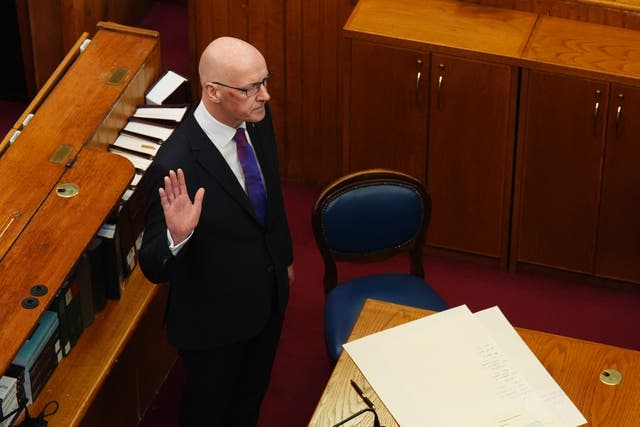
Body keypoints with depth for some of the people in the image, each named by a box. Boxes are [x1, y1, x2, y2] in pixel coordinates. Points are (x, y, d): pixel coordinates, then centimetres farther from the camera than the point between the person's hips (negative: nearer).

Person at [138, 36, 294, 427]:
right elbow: (154, 269, -30)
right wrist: (177, 236, -51)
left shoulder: (257, 119, -14)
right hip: (215, 316, -6)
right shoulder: (177, 165, -36)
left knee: (252, 394, 30)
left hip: (268, 296, 6)